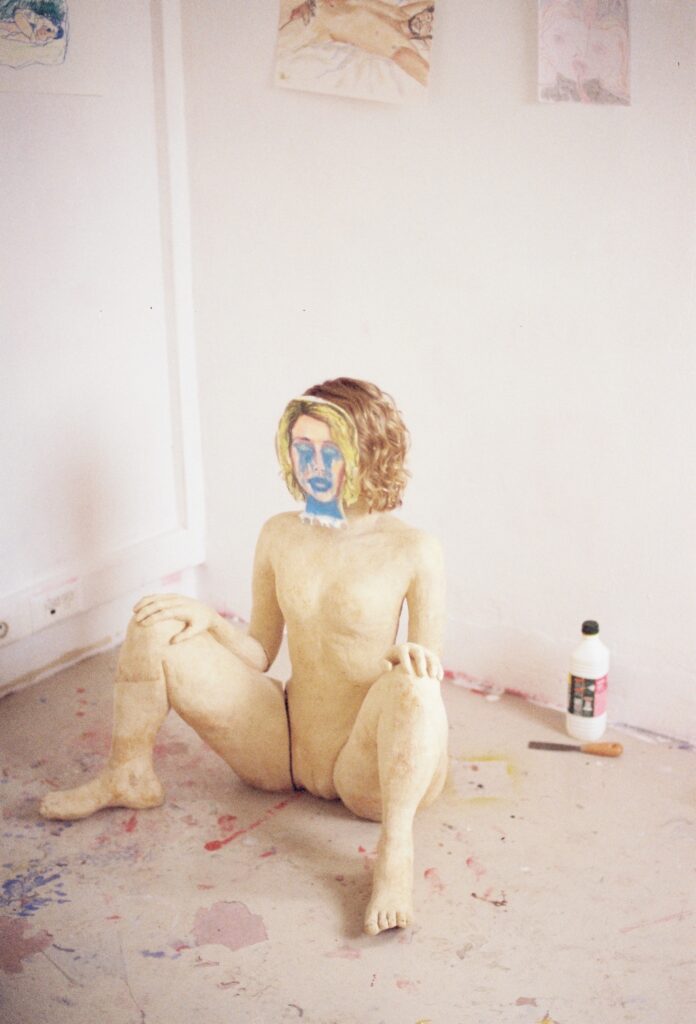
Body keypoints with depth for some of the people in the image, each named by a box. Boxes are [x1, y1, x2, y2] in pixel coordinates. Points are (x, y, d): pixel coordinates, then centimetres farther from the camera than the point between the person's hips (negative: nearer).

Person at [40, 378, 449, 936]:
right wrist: (210, 621, -11)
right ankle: (130, 778, 12)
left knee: (413, 686, -39)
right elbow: (260, 653, 8)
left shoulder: (414, 550, -12)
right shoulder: (280, 535, 2)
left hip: (364, 766, -4)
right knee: (154, 628, -6)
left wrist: (416, 659, -31)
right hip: (280, 751, 5)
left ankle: (396, 850, -25)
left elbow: (429, 673, -7)